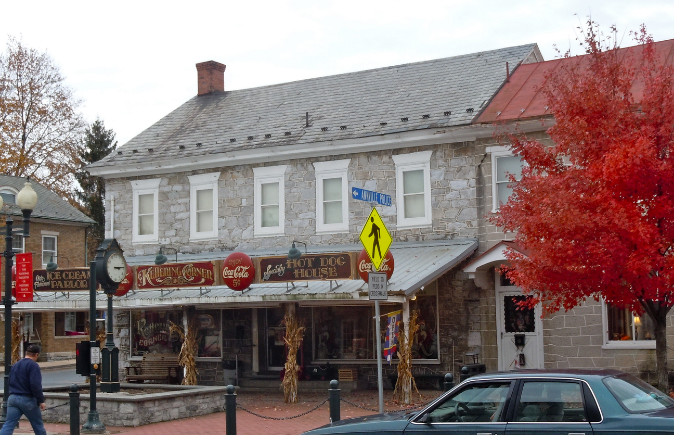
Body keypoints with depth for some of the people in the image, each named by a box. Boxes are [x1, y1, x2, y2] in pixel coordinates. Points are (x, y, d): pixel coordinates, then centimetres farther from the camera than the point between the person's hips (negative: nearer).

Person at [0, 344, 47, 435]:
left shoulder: (15, 365, 16)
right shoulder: (33, 365, -10)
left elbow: (10, 383, 22)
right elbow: (36, 385, -19)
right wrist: (41, 401, -15)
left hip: (12, 398, 6)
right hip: (28, 400, -6)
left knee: (8, 425, -2)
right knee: (38, 426, 10)